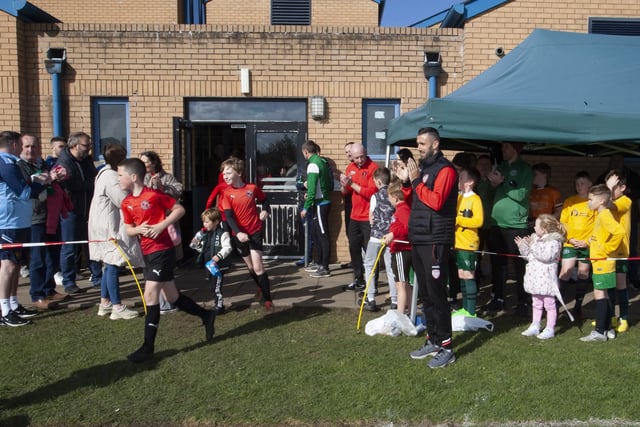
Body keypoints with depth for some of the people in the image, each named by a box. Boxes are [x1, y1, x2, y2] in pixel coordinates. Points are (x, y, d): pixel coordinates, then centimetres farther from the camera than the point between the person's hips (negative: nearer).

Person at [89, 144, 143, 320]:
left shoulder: (105, 173, 16)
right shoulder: (110, 176, -17)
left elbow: (121, 198, 15)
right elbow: (125, 201, -20)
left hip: (107, 227, 11)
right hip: (110, 228, -11)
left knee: (110, 265, 16)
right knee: (113, 266, -6)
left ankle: (105, 303, 23)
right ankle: (117, 307, -1)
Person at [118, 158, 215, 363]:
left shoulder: (154, 195, -12)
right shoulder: (126, 203, 8)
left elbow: (180, 209, -7)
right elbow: (128, 230, 13)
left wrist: (161, 225, -18)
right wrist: (138, 229, -10)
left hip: (162, 250, -8)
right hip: (147, 253, 8)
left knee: (150, 295, -10)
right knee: (172, 297, 14)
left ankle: (148, 347, -2)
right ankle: (206, 316, 34)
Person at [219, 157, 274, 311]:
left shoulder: (252, 188, -5)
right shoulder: (226, 193, -5)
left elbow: (264, 200, 14)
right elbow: (228, 216, -13)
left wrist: (265, 211, -7)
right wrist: (238, 233, -28)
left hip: (255, 231, -2)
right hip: (239, 234, 2)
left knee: (258, 267, -11)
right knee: (250, 267, 15)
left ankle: (267, 299, -3)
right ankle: (263, 289, 40)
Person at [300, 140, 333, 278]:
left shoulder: (313, 164, -15)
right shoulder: (322, 161, 11)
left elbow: (312, 188, -20)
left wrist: (306, 208, -16)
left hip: (320, 204, -9)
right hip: (324, 201, 9)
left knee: (323, 236, -4)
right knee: (317, 235, 17)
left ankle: (325, 268, 2)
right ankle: (318, 263, 28)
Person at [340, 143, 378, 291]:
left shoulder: (373, 168, -13)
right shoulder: (350, 168, 9)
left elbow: (371, 193, -22)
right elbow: (345, 193, 13)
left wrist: (352, 184, -21)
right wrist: (344, 185, -9)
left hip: (368, 218, -7)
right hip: (354, 217, 8)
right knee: (354, 249, 15)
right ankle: (358, 279, 28)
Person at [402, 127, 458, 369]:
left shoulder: (445, 169, -8)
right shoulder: (422, 168, 17)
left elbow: (436, 201, -21)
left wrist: (416, 181, -15)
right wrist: (406, 181, 6)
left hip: (435, 242, -8)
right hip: (418, 240, 8)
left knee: (436, 294, -6)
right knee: (425, 294, 12)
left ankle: (446, 348, 3)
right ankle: (433, 341, 22)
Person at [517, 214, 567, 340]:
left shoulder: (554, 241, -13)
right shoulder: (535, 238, 13)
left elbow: (546, 256, -27)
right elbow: (528, 256, 16)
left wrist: (533, 246, -24)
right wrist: (522, 246, 2)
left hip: (546, 279, -9)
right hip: (535, 278, 9)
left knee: (549, 304, 2)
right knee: (536, 304, 17)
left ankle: (550, 329, 9)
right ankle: (535, 326, 26)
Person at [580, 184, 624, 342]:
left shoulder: (605, 215, -17)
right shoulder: (601, 215, 13)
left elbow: (619, 232, -32)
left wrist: (607, 249, -23)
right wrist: (588, 243, 12)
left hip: (603, 262, -10)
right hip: (599, 262, 10)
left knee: (599, 294, -5)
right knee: (602, 295, 14)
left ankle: (599, 332, 0)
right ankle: (608, 329, 22)